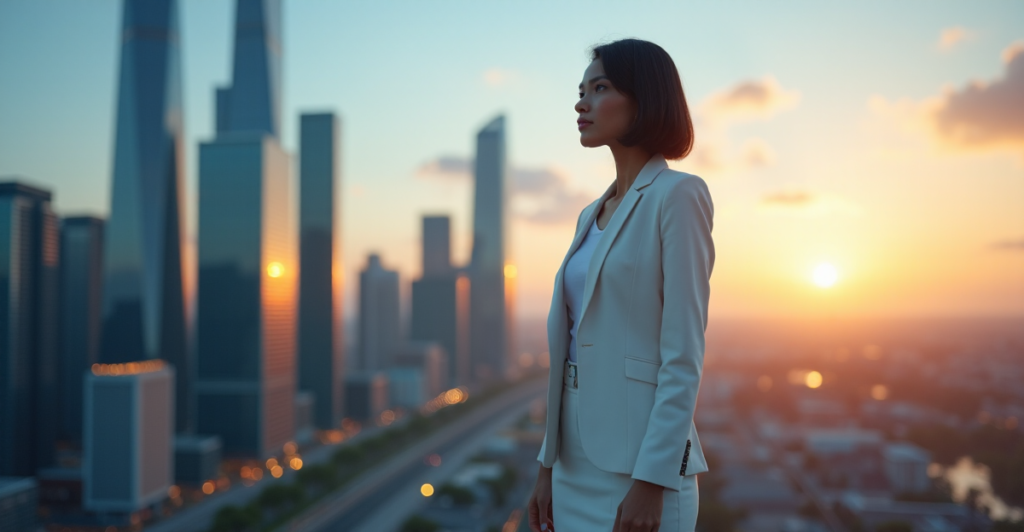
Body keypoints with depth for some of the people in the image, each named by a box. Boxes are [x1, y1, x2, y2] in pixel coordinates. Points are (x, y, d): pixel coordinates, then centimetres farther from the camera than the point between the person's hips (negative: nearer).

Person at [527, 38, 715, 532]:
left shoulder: (678, 195, -9)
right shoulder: (593, 215, 14)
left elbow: (684, 356, -15)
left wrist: (650, 482, -19)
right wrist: (549, 467, 14)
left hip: (640, 464, -8)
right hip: (580, 463, 8)